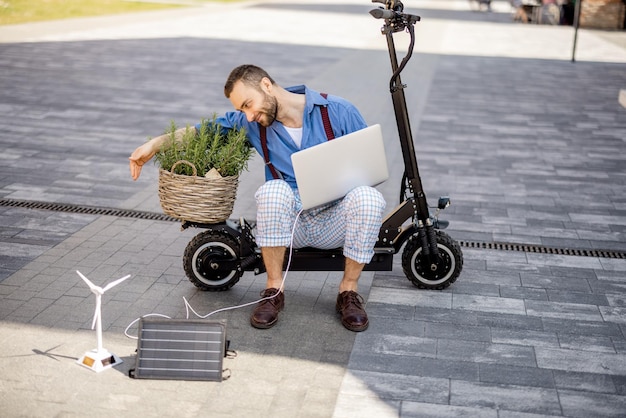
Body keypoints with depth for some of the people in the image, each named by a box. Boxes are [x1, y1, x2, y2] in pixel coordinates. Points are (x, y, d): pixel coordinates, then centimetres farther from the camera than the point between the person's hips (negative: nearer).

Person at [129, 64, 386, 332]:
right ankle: (273, 290, -17)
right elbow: (203, 130, 11)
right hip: (291, 223, 1)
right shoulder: (251, 123, 2)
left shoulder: (338, 111, -6)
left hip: (335, 221, -1)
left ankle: (348, 291, -14)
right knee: (273, 190, -33)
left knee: (369, 198, -33)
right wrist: (155, 144, -1)